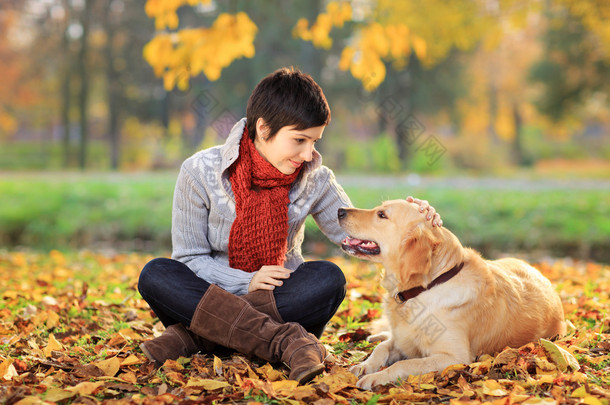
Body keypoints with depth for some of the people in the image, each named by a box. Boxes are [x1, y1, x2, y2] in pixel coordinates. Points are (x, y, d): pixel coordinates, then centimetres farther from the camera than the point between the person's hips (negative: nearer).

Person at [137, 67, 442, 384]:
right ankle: (286, 342, -40)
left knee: (328, 278, -29)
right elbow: (189, 258, -9)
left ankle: (197, 336, -30)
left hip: (284, 301, 2)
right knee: (155, 275, -30)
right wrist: (247, 283, -23)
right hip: (216, 296, -1)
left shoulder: (314, 180, -3)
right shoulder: (200, 172, -11)